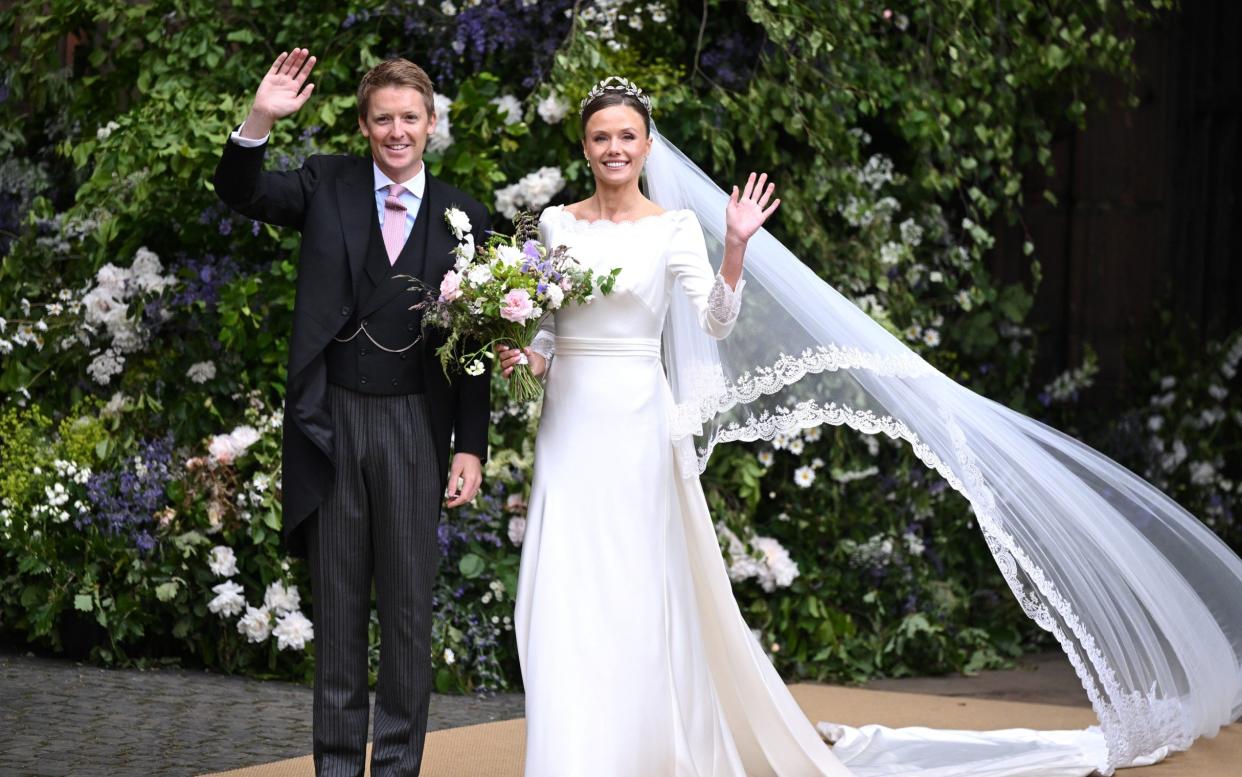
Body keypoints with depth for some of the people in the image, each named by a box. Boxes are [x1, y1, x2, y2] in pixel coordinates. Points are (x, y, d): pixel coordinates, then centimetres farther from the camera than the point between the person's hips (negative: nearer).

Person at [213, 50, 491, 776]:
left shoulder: (464, 217, 1)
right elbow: (241, 192, -10)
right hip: (332, 419, 1)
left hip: (414, 426, 0)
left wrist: (471, 447, -1)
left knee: (409, 607, 6)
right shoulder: (327, 184, 3)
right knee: (338, 606, 10)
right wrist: (260, 121, -28)